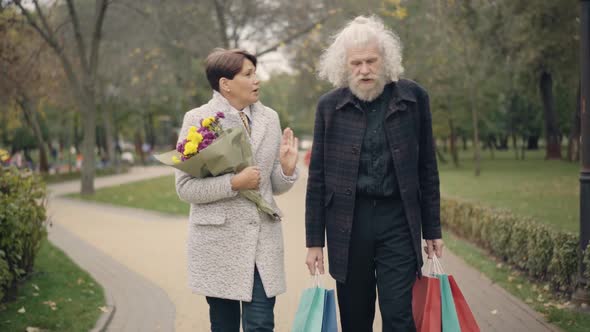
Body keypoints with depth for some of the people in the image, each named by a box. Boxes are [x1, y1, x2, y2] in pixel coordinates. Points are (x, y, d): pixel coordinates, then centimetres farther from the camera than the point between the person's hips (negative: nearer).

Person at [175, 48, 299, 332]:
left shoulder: (270, 118, 9)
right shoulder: (197, 120, -4)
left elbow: (275, 186, 13)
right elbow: (185, 188, -7)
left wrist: (286, 168, -8)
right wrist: (234, 183, -17)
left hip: (264, 237, 3)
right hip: (219, 239, -3)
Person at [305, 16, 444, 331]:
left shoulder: (413, 97, 1)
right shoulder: (329, 106, 1)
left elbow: (427, 168, 7)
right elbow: (317, 177, 5)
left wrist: (432, 230, 7)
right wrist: (314, 240, 2)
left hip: (398, 221, -1)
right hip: (348, 223, 1)